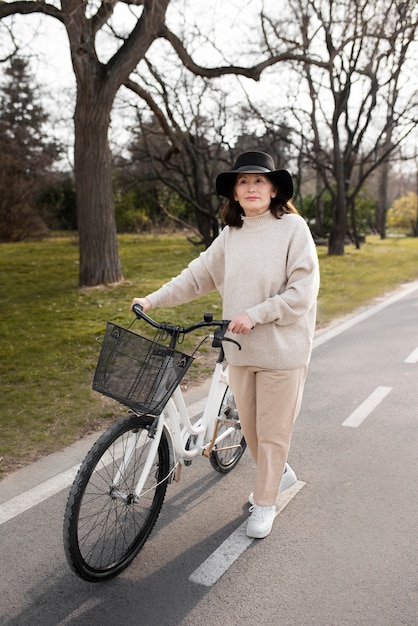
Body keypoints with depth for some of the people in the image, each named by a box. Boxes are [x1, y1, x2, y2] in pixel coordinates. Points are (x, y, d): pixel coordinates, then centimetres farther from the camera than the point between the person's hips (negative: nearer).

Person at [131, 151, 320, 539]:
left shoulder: (293, 227, -9)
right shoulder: (231, 234, 7)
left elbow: (302, 292, -14)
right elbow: (198, 275, 9)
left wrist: (254, 314, -20)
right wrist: (153, 299, 3)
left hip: (281, 348, -5)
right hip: (240, 347, 5)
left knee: (272, 431, 7)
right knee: (249, 427, 17)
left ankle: (264, 503, 26)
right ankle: (279, 474, 44)